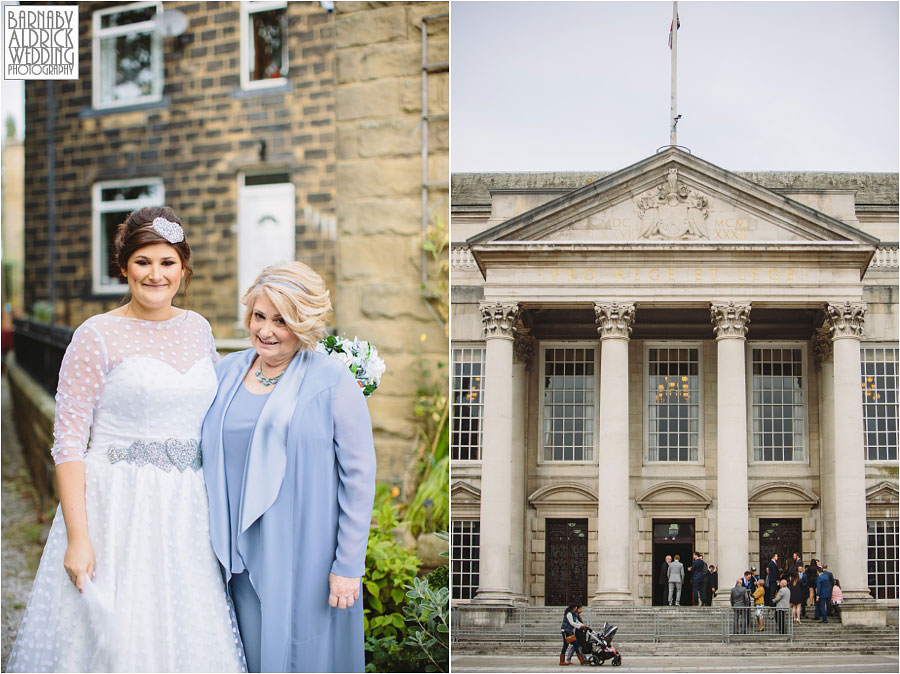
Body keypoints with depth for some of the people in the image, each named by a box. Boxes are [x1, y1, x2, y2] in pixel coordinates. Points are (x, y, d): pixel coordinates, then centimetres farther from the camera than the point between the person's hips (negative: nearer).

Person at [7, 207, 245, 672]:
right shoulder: (97, 335, -7)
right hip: (118, 509, -5)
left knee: (187, 634, 9)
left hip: (186, 509, 5)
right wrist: (77, 538, -15)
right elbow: (68, 441, -9)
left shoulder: (198, 329, 9)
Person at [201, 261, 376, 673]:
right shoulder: (228, 372, 8)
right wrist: (213, 542, 11)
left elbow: (359, 478, -8)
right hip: (243, 554, 4)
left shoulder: (332, 381, -7)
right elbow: (211, 460, 15)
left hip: (306, 559, -4)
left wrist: (349, 565, -10)